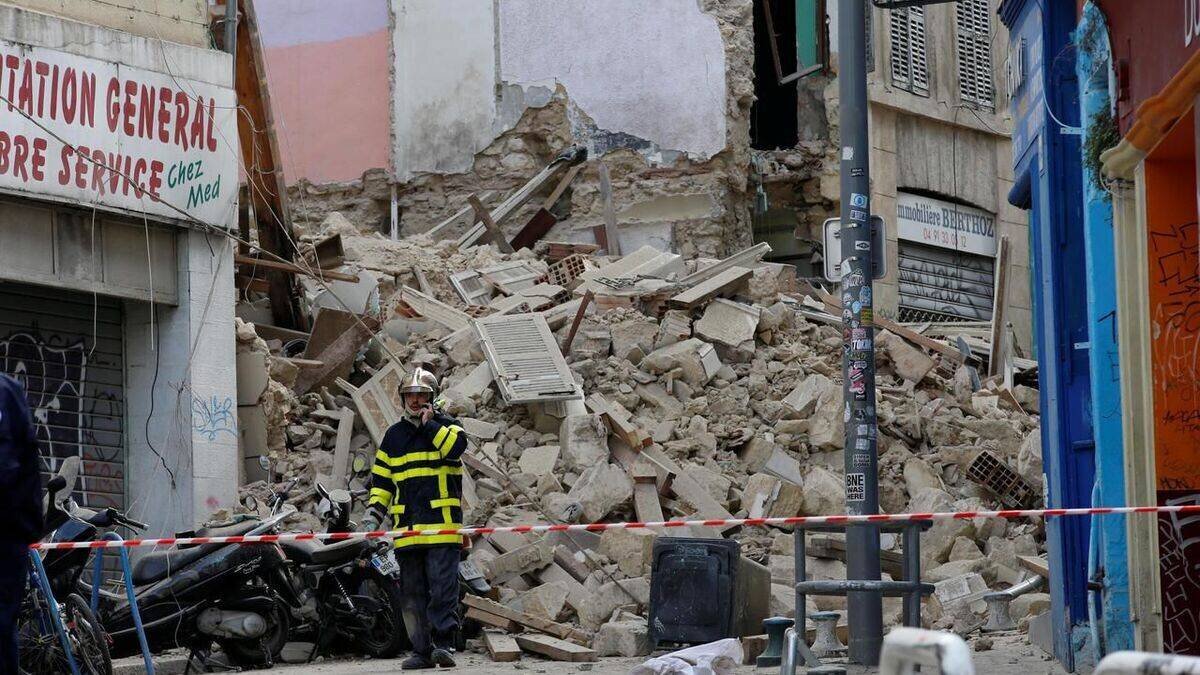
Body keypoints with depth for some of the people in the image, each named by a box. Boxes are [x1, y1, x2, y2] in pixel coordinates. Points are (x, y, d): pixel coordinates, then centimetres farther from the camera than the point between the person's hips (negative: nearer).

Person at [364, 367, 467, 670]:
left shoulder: (446, 425, 7)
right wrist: (373, 513, 9)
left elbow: (456, 446, -17)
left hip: (442, 525, -4)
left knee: (443, 586, -12)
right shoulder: (394, 436, 18)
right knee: (412, 593, 4)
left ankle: (444, 643, -12)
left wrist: (429, 424, -10)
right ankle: (422, 650, 7)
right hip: (407, 528, 4)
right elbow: (381, 479, 20)